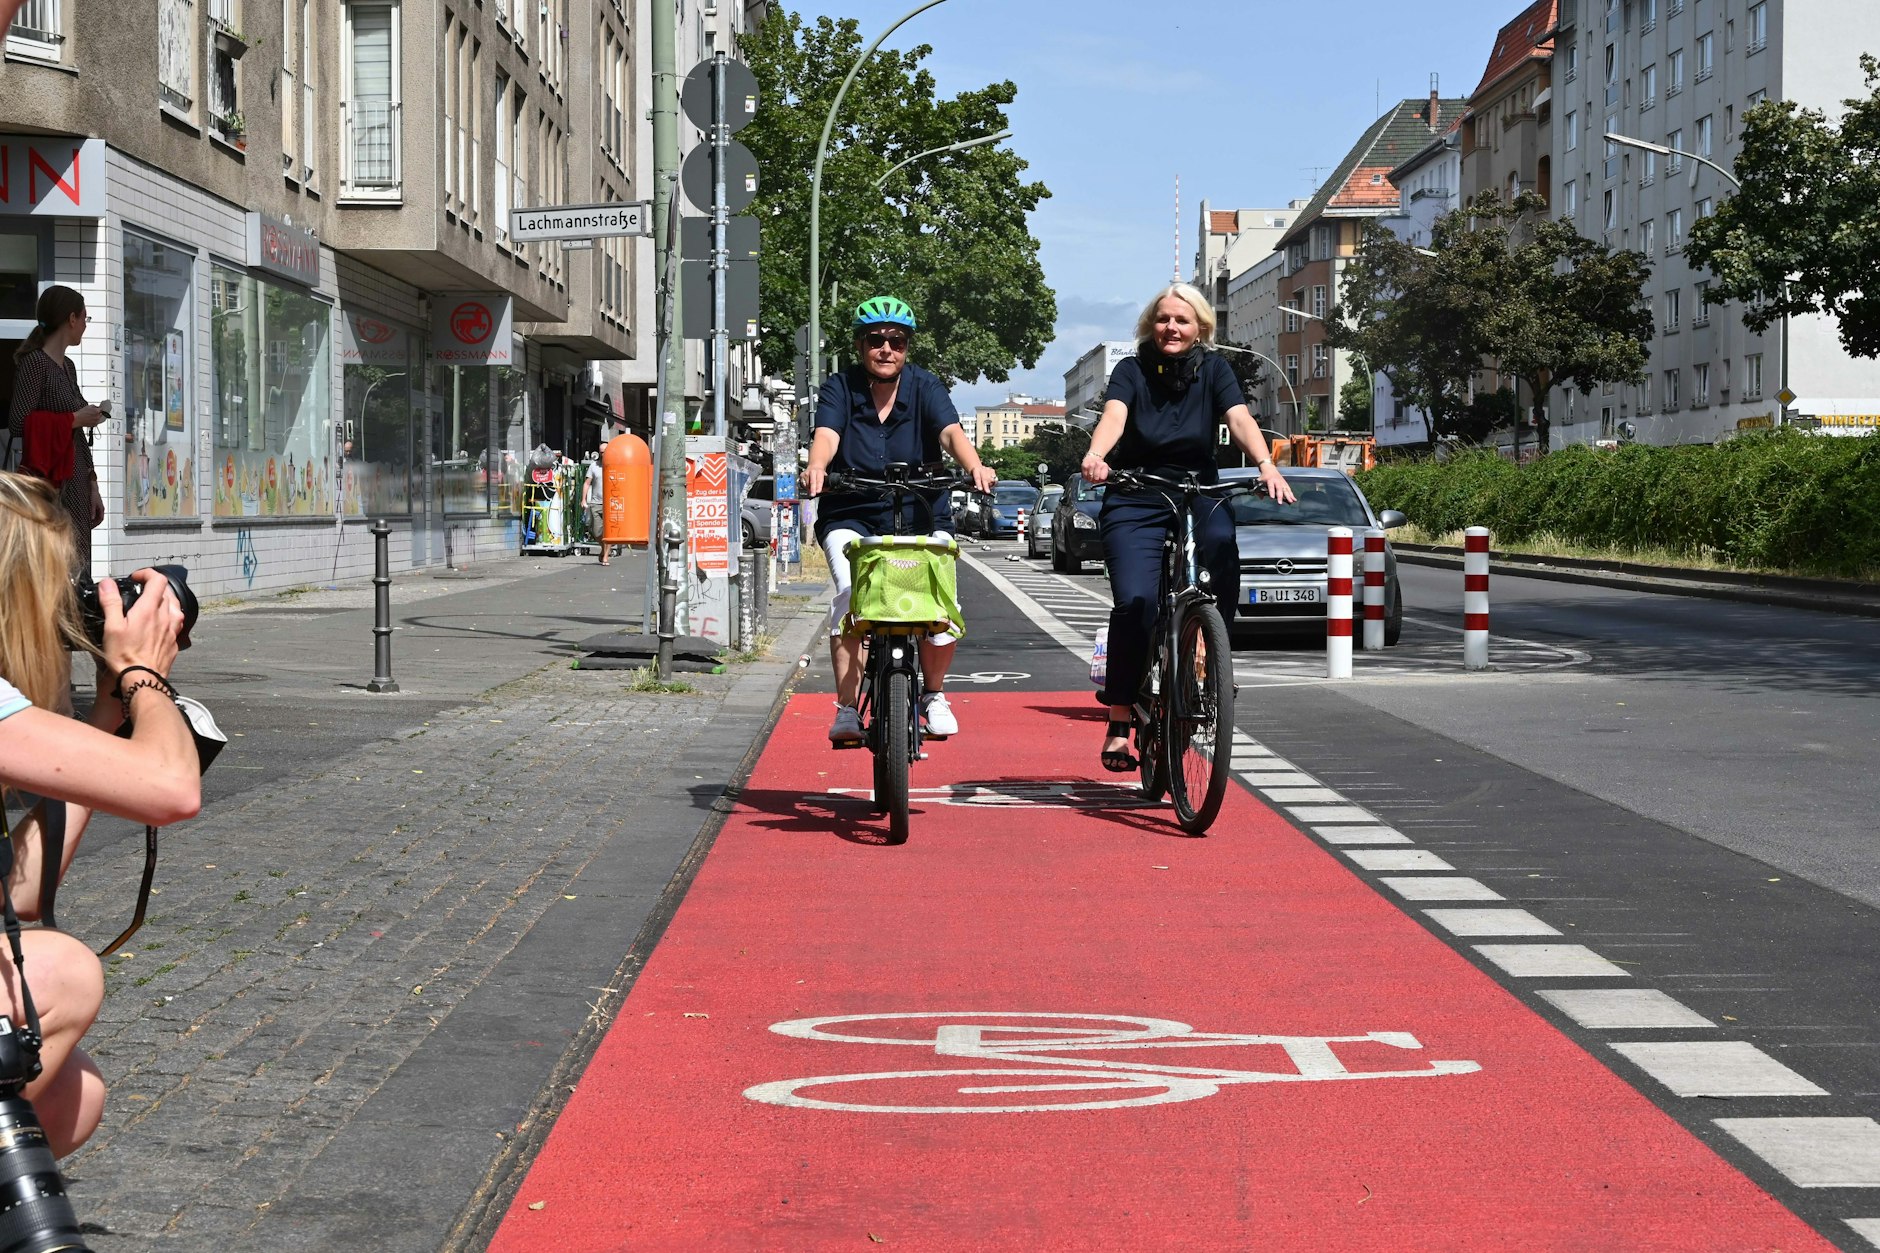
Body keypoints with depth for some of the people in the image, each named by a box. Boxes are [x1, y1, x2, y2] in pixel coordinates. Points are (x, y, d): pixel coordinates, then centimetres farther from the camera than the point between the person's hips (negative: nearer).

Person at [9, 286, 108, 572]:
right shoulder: (35, 363, -7)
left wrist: (92, 488, 17)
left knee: (78, 570, 4)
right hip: (51, 482, -9)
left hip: (76, 483, 9)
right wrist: (75, 419, -10)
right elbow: (18, 424, -19)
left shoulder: (67, 367, 18)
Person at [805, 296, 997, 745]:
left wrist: (975, 466, -40)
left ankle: (933, 695, 9)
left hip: (922, 516, 1)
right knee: (850, 593, -27)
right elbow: (826, 434, -20)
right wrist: (816, 467, -44)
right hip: (851, 516, -1)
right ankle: (847, 708, -20)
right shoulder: (840, 389, -2)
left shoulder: (924, 387, 0)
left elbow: (951, 431, -18)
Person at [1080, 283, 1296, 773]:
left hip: (1198, 493, 1)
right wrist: (1095, 456, -40)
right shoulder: (1131, 370, 1)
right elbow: (1113, 416, -17)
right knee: (1135, 601, -20)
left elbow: (1240, 419, -10)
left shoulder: (1213, 370, 6)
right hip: (1135, 499, -1)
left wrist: (1266, 465, -30)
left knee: (1222, 545, -32)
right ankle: (1120, 720, -10)